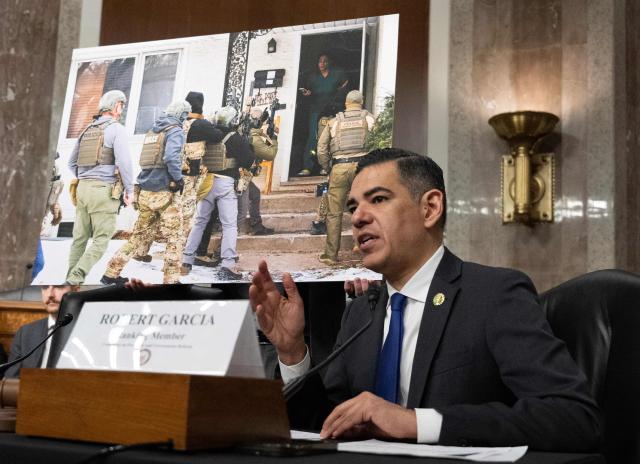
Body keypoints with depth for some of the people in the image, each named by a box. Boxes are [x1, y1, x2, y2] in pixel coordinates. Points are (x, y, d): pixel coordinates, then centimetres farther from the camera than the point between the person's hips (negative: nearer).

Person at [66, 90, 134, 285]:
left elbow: (72, 163, 20)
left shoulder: (87, 130, 16)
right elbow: (123, 161, -14)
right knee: (101, 240, -3)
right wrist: (129, 189, -6)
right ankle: (76, 278, -15)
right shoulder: (116, 129, -5)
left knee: (79, 238, 10)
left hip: (83, 188, 7)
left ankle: (70, 279, 10)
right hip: (104, 190, -7)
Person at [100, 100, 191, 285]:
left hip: (146, 192, 7)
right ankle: (171, 279, 0)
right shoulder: (175, 131, -6)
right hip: (166, 192, -7)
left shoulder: (152, 131, 16)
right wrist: (179, 179, -11)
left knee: (140, 235, 14)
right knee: (174, 237, 2)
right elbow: (171, 157, -21)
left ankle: (112, 273, 15)